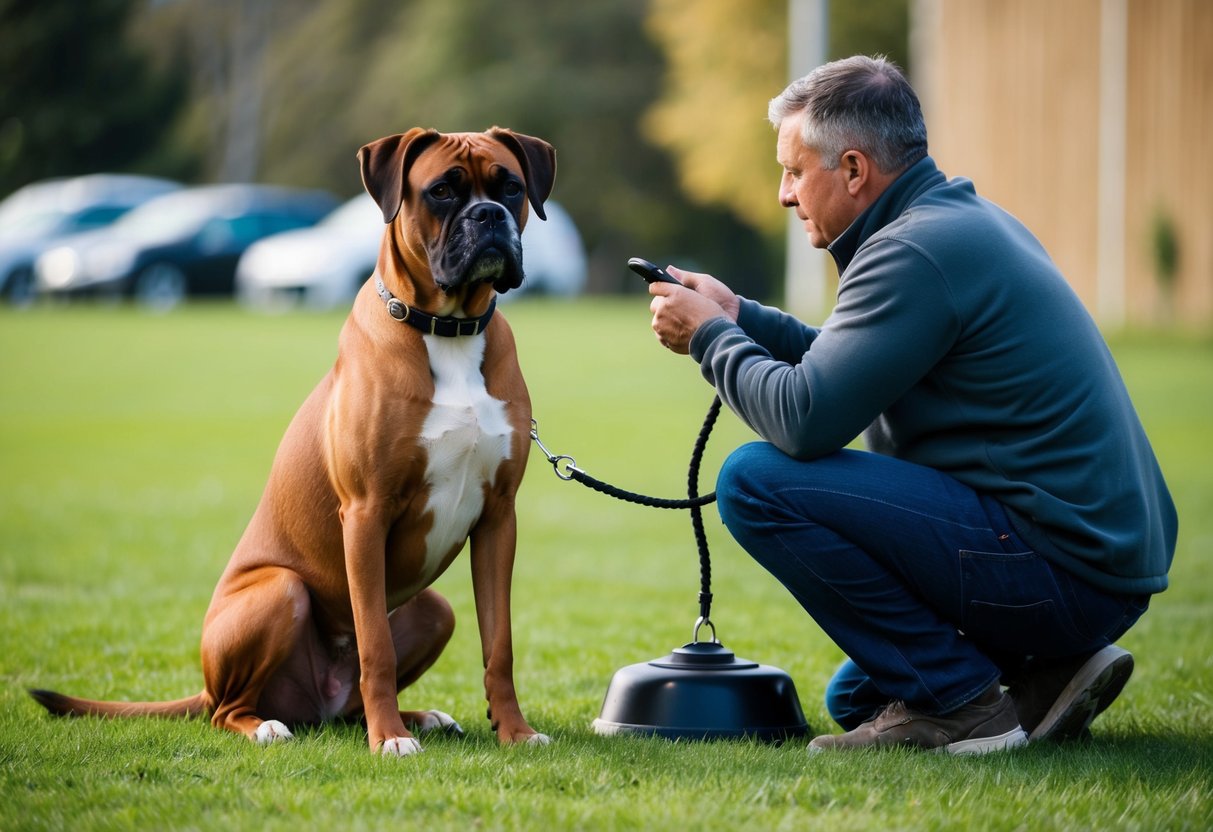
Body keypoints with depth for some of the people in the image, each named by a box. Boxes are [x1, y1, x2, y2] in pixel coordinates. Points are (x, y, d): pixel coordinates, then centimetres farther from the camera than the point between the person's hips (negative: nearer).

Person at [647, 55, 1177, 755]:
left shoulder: (915, 251, -17)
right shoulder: (969, 219, 15)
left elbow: (803, 418, -22)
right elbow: (851, 365, 26)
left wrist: (711, 338, -5)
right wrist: (741, 318, 19)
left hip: (1058, 568, -11)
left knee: (757, 479, -15)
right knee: (857, 698, 27)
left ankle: (960, 702, -10)